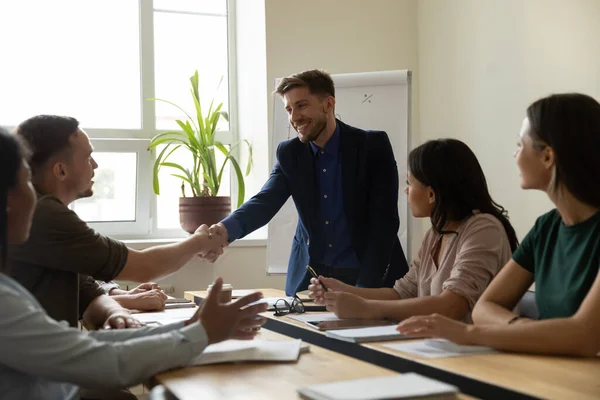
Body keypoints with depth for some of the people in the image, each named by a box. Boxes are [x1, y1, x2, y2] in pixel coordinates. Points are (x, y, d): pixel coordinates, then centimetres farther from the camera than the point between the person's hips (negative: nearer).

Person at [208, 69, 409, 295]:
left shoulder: (373, 146, -9)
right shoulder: (289, 153, 1)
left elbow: (384, 220, -12)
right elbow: (266, 201, -12)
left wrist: (364, 287, -20)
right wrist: (226, 229, -33)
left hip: (370, 278, -3)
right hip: (309, 277, 3)